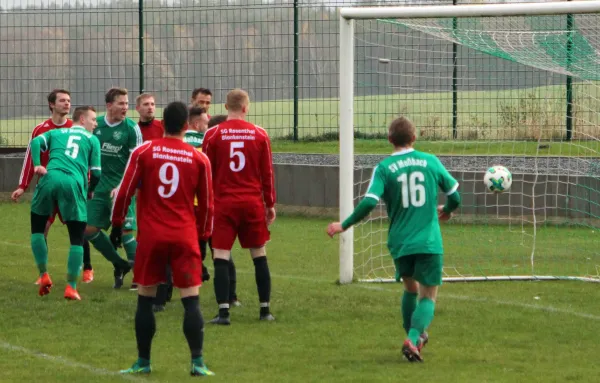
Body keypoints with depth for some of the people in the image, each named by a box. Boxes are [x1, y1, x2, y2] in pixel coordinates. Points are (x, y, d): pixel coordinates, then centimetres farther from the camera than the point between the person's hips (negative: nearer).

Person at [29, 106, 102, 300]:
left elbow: (36, 142, 5)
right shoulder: (92, 139, 20)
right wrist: (89, 190, 32)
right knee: (77, 238, 6)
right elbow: (95, 173, 14)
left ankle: (44, 275, 15)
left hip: (50, 178, 2)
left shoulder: (55, 133, 27)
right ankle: (71, 287, 1)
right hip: (74, 183, -2)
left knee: (37, 227, 22)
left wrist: (37, 164, -4)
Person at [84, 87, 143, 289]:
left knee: (124, 230, -12)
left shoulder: (131, 128, -8)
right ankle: (120, 265, 18)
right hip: (99, 187, 5)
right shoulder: (96, 124, 4)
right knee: (89, 229, 2)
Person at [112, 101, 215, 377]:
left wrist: (117, 223, 12)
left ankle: (143, 362, 13)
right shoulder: (199, 158, 3)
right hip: (185, 237, 0)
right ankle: (197, 362, -4)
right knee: (191, 299, 0)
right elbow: (207, 203, 7)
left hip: (151, 235, 0)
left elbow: (125, 191, 0)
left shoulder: (143, 152, -1)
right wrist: (203, 235, 18)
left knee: (145, 298, 9)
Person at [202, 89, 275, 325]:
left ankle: (223, 312, -9)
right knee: (259, 256, 12)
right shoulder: (259, 134, 1)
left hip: (224, 204, -2)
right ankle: (265, 310, 13)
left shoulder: (213, 135, -3)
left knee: (221, 258, -1)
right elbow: (267, 172, 5)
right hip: (253, 203, 2)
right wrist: (270, 204, 13)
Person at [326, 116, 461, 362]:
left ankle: (415, 335, 32)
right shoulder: (430, 161, 2)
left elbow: (368, 203, -14)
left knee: (410, 288, 25)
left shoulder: (384, 168, -3)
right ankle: (412, 339, -19)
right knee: (428, 296, 3)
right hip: (429, 241, -1)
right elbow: (455, 196, 8)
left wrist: (344, 225, -1)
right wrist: (446, 210, 31)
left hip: (399, 242, 1)